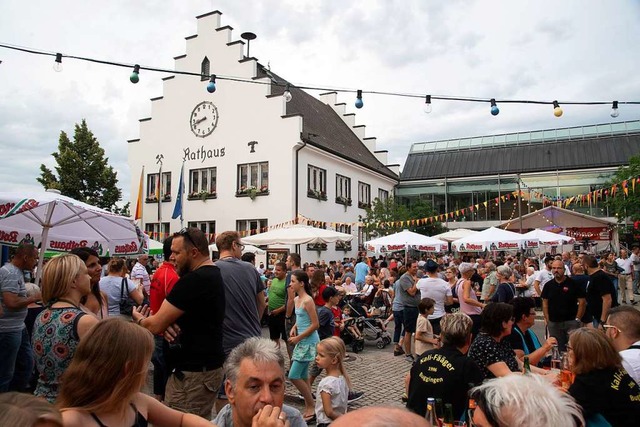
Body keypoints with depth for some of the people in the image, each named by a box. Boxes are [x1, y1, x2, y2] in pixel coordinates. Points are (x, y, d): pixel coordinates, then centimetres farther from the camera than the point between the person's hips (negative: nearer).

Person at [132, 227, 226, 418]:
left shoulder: (193, 280, -21)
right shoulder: (213, 274, 11)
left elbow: (155, 325, -16)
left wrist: (138, 317, 5)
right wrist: (168, 323, -3)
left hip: (193, 373, -10)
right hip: (209, 365, 10)